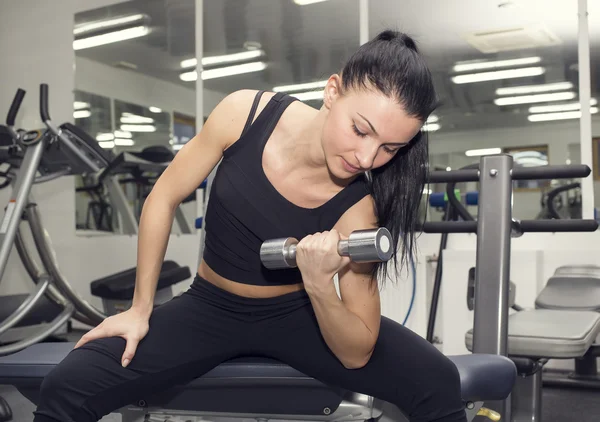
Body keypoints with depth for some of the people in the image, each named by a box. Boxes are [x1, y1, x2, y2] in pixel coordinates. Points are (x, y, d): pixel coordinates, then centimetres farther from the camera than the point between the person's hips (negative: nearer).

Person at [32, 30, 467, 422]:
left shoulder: (359, 206, -21)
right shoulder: (246, 113, -21)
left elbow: (356, 354, -17)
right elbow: (164, 198, -6)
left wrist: (320, 286, -37)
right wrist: (141, 309, -2)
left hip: (298, 313, 0)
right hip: (211, 308, 1)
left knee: (438, 383, -20)